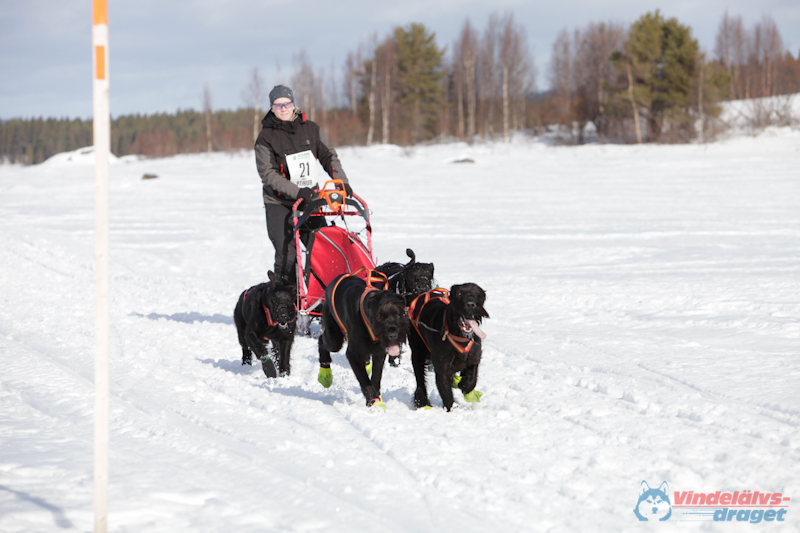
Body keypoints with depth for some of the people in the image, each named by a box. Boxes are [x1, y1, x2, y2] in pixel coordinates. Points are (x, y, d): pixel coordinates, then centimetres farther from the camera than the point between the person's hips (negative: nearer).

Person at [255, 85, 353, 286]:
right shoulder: (265, 138, -5)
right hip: (279, 203, -4)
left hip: (310, 199, 4)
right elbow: (268, 175, -12)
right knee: (287, 256, -13)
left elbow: (328, 156, 7)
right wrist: (297, 192, -24)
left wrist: (342, 182, -10)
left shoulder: (310, 129, 7)